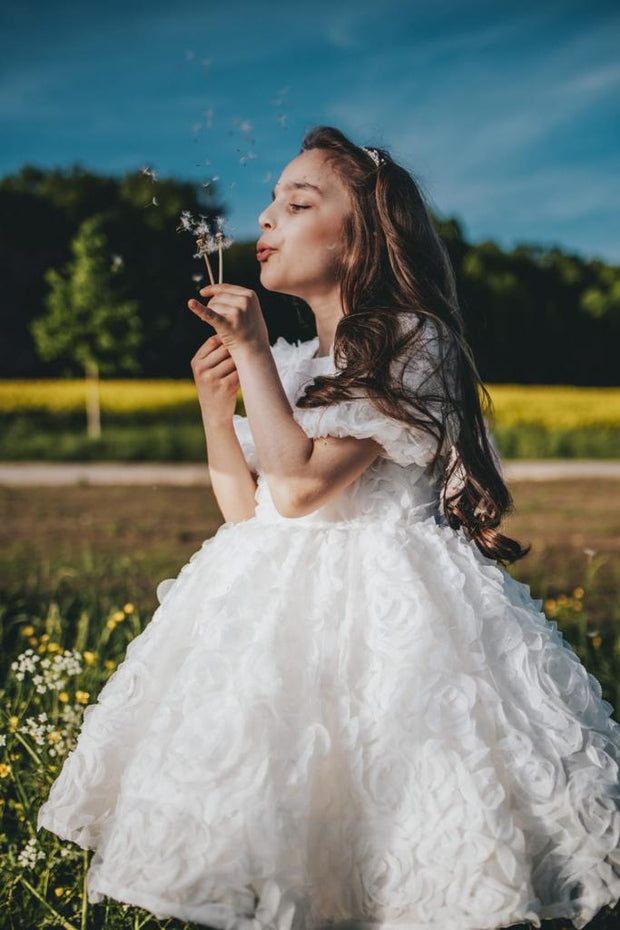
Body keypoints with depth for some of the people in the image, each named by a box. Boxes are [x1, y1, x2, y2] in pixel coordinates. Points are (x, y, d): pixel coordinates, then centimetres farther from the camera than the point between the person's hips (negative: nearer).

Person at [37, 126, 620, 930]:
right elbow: (247, 513, 13)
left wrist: (253, 350, -13)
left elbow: (299, 486, -20)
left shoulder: (411, 343, -9)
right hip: (282, 606, 7)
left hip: (384, 599, -7)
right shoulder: (295, 364, 13)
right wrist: (215, 407, 2)